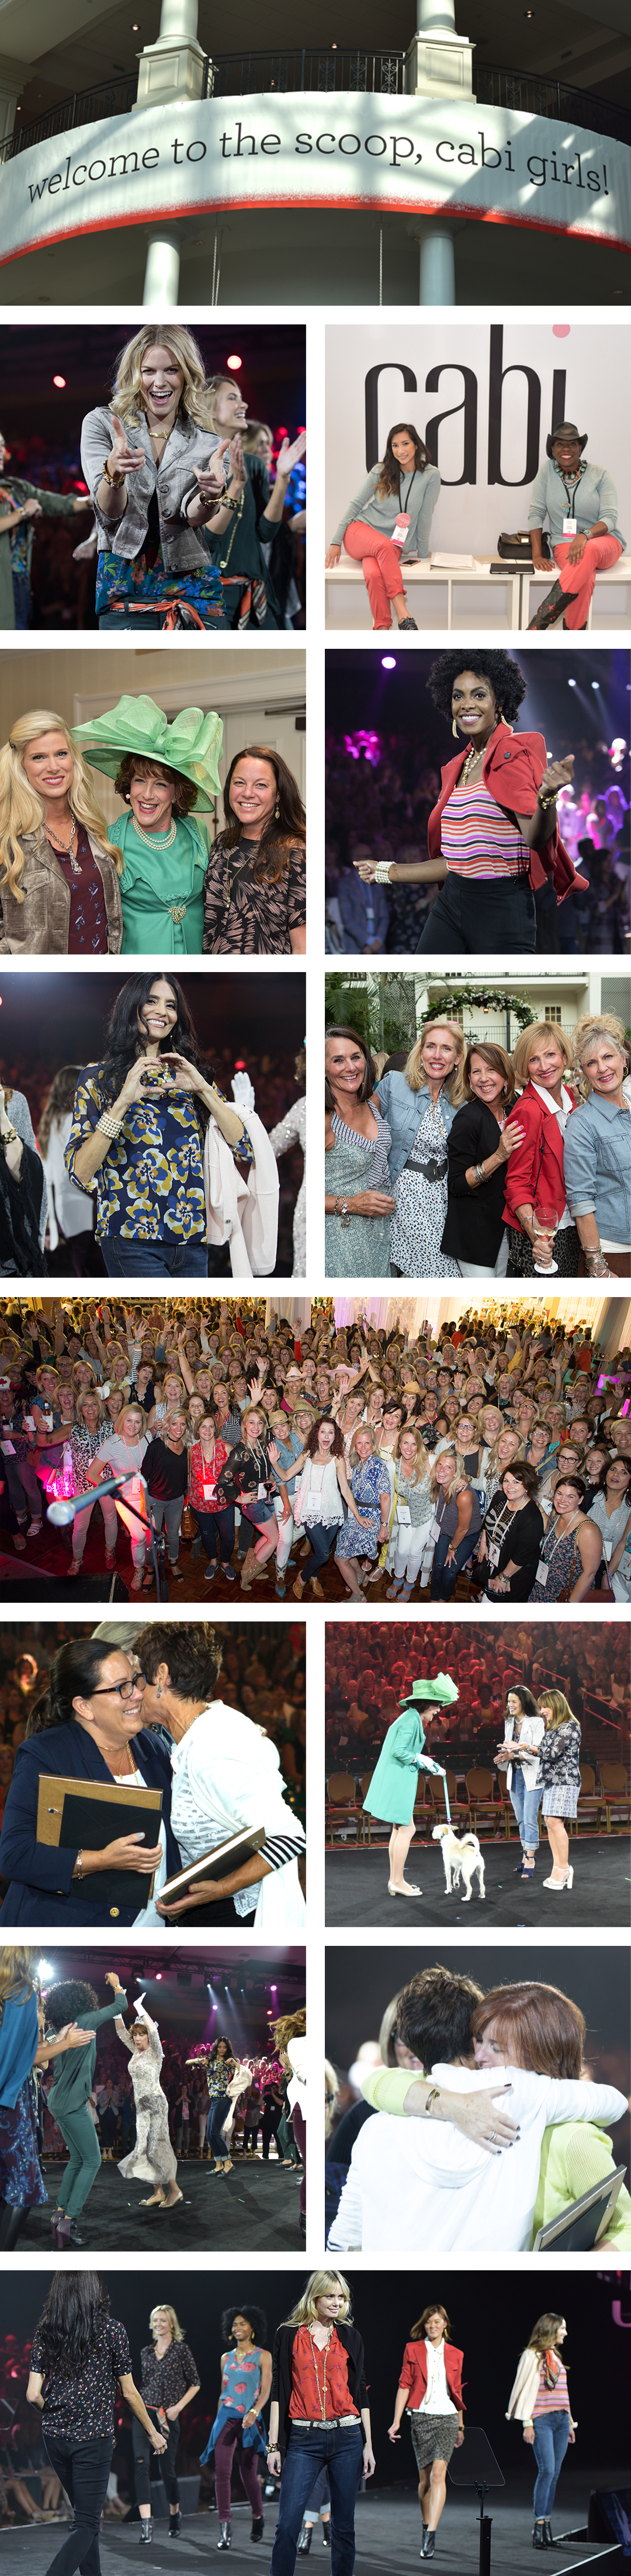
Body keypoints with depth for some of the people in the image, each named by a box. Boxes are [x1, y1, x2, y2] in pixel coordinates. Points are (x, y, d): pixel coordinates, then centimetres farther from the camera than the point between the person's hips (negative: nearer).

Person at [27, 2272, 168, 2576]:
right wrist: (153, 2434, 11)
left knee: (84, 2513, 22)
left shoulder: (45, 2329, 0)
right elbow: (129, 2393, -3)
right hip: (94, 2438, -4)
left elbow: (34, 2395, -3)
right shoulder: (111, 2329, -8)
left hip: (54, 2437, 4)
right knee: (86, 2524, -1)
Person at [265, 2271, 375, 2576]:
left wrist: (368, 2444, 7)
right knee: (287, 2525, -10)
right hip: (303, 2439, -2)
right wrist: (273, 2445, -2)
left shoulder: (350, 2337, 10)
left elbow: (360, 2391, 12)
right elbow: (278, 2392, 3)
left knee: (344, 2525, 4)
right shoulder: (288, 2335, 4)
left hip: (347, 2436, 2)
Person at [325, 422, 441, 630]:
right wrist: (336, 541, 0)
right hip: (360, 531, 0)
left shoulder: (430, 476, -1)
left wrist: (423, 553, 9)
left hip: (394, 546, 0)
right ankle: (403, 616, -47)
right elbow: (355, 504, 6)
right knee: (384, 546, -37)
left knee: (374, 574, -36)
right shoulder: (381, 471, 4)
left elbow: (425, 516, 3)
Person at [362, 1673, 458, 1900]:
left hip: (397, 1779, 10)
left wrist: (430, 1766, 15)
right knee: (407, 1829, -6)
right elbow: (399, 1751, -23)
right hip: (397, 1781, -10)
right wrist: (421, 1760, -9)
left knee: (400, 1830, 12)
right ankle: (398, 1882, -2)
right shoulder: (412, 1719, -16)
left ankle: (395, 1881, 16)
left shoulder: (412, 1718, 17)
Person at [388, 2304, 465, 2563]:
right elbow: (404, 2386, 3)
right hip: (420, 2417, 0)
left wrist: (461, 2427, 20)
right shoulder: (413, 2350, 5)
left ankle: (431, 2535, -20)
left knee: (438, 2473, -15)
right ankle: (426, 2527, 23)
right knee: (425, 2476, 6)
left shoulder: (455, 2355, 9)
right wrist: (396, 2421, -2)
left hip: (447, 2417, 0)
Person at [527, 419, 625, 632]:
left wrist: (585, 535, -28)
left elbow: (610, 518, -8)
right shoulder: (547, 471, 5)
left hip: (604, 541, -1)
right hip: (564, 542, 1)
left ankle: (540, 621, -46)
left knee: (589, 551, -40)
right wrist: (537, 555, -7)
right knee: (585, 578, -36)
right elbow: (536, 513, 4)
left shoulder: (600, 474, 0)